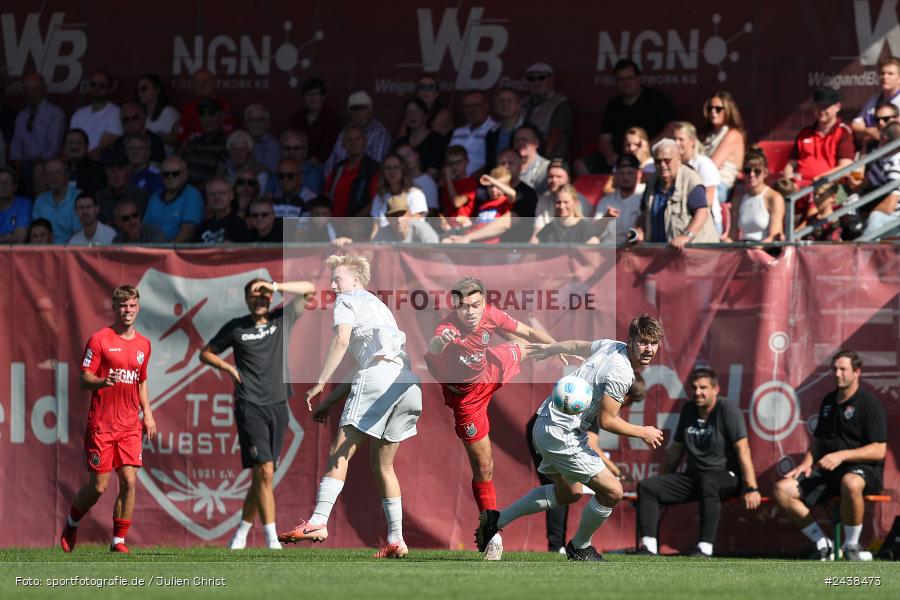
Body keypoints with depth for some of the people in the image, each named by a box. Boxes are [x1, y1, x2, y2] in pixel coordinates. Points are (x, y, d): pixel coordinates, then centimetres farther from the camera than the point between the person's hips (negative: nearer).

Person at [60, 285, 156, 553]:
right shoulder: (99, 339, -5)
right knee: (98, 487, -2)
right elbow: (84, 379, -6)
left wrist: (147, 413, 14)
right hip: (101, 426, -4)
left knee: (129, 482, -7)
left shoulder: (143, 344, 13)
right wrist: (103, 382, -27)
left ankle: (118, 541, 2)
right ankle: (71, 524, 26)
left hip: (130, 427, 4)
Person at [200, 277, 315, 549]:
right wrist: (227, 367, -1)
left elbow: (309, 289, 5)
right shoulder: (235, 328, 5)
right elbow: (206, 353, 17)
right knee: (264, 471, -15)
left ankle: (241, 534, 22)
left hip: (278, 405, 4)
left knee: (262, 476, 7)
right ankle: (273, 542, -17)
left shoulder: (282, 318, 9)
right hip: (250, 406, -4)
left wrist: (275, 286, -7)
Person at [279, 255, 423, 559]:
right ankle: (396, 540, 12)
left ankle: (318, 522, -25)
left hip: (378, 373, -8)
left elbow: (341, 341, -9)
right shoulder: (378, 304, 34)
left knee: (340, 452, -12)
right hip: (408, 382, 8)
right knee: (383, 464, 16)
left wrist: (320, 383, -11)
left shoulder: (347, 301, 10)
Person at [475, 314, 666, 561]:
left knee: (568, 493, 27)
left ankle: (496, 520, 27)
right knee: (611, 492, -7)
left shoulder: (613, 346, 4)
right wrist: (643, 433, -8)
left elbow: (577, 346, 23)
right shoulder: (621, 373, -25)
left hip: (547, 423, 11)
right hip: (562, 435, -10)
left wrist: (550, 348, 44)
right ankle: (579, 547, 16)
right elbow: (606, 420, -22)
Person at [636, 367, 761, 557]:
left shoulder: (727, 409, -8)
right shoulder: (688, 410, 13)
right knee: (646, 487, -10)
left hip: (726, 477, -7)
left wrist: (751, 489, -21)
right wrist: (663, 483, 27)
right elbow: (676, 449, 24)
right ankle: (648, 546, -21)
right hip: (693, 477, 7)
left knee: (707, 481, -42)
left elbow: (742, 449, -14)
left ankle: (705, 548, -44)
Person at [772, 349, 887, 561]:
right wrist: (807, 463, 6)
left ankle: (852, 546, -23)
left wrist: (842, 455, -23)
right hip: (827, 471, 7)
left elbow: (878, 451, -13)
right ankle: (822, 544, -3)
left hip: (864, 468, -7)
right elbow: (818, 439, 26)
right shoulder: (829, 401, 16)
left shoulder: (870, 404, -6)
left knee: (850, 483, -45)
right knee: (782, 490, -13)